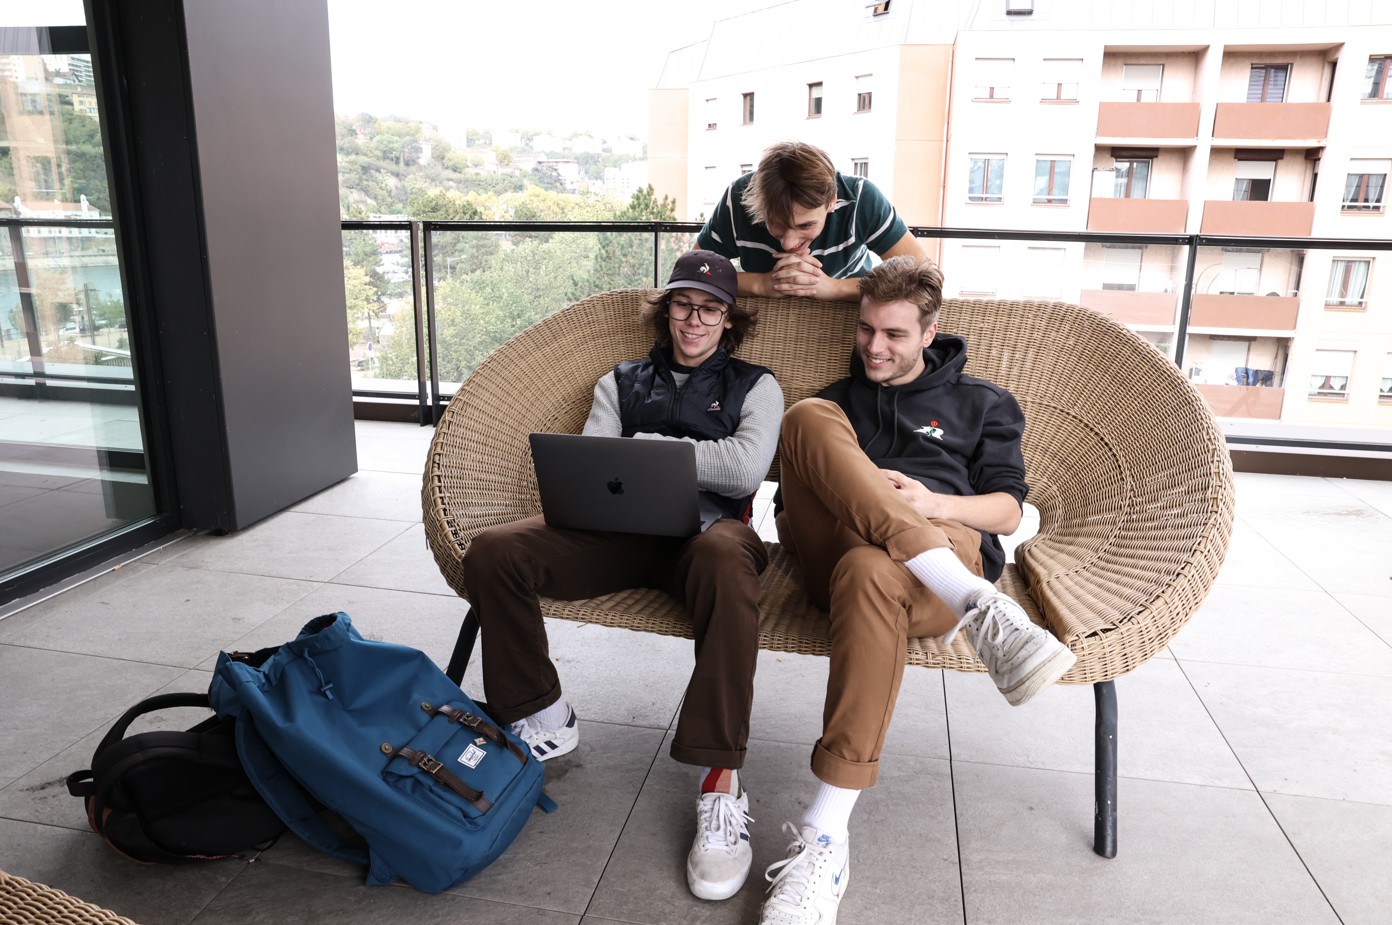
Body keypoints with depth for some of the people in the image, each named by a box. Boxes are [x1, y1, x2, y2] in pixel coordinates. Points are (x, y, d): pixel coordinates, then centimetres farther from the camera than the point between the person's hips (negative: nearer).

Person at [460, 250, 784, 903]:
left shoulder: (754, 386, 18)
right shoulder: (621, 382, 25)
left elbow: (746, 467, -3)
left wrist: (646, 446, 0)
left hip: (706, 530, -3)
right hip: (619, 531, 3)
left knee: (725, 559, -42)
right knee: (493, 551, -22)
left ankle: (721, 782, -36)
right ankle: (542, 720, -4)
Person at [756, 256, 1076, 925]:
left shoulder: (982, 404, 26)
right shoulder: (834, 401, 30)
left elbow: (1007, 512, 14)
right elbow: (786, 515, 23)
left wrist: (930, 501, -6)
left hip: (949, 542, -2)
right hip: (833, 550, 2)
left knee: (869, 569, -41)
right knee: (805, 415, -26)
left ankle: (824, 838, -37)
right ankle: (977, 607, -40)